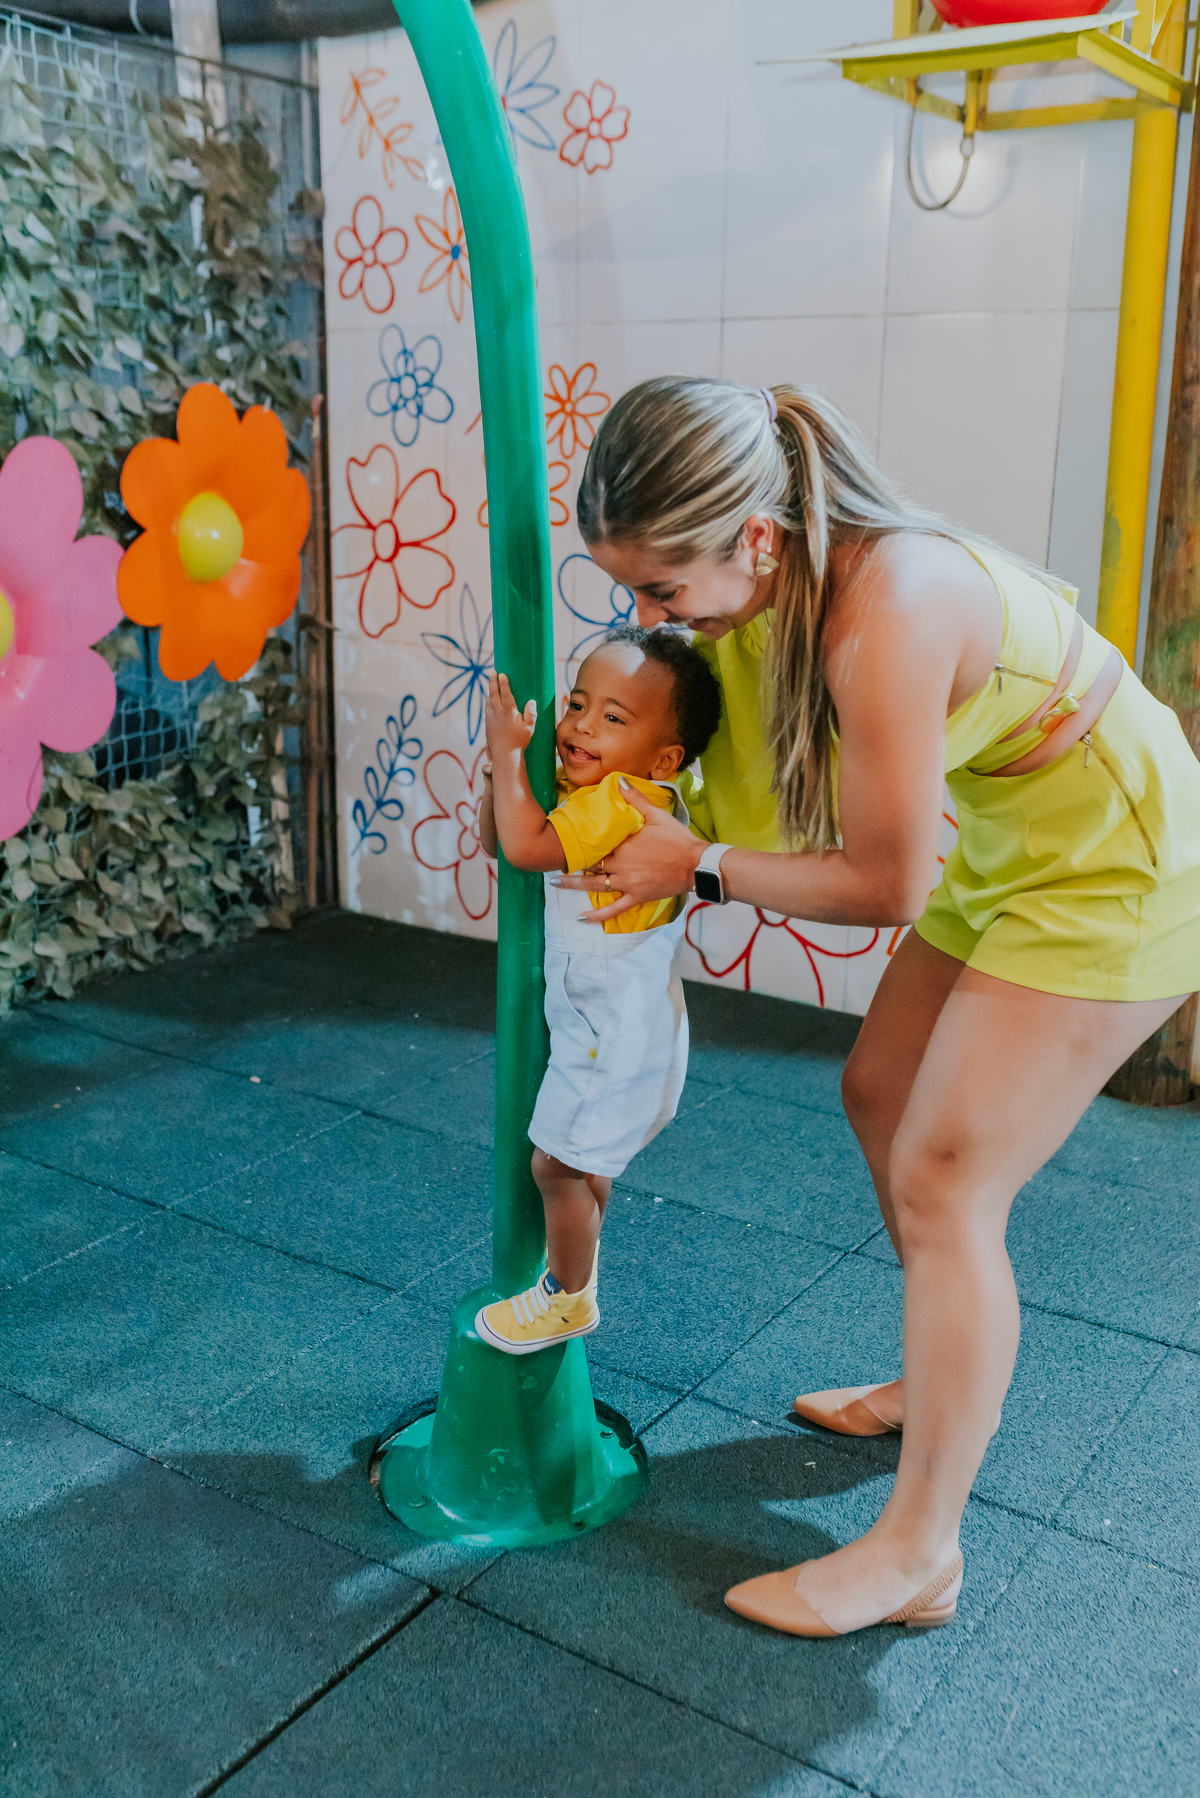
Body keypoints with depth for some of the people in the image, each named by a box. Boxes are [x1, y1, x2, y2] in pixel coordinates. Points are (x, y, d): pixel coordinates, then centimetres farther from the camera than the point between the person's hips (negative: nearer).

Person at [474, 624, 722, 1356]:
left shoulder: (625, 801, -27)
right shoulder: (585, 791, 4)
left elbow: (526, 845, -36)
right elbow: (496, 838, 10)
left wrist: (510, 750, -25)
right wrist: (506, 764, -7)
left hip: (616, 1034, -10)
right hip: (599, 1020, 10)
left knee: (559, 1164, 4)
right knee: (586, 1159, 24)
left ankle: (567, 1298, 24)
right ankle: (573, 1269, 42)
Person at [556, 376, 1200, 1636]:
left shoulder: (884, 618, -35)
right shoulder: (785, 575, -8)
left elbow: (883, 886, -24)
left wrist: (697, 867, -16)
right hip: (1004, 847, 9)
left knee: (942, 1181, -8)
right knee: (881, 1093, 15)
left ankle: (918, 1553, 6)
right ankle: (942, 1381, 37)